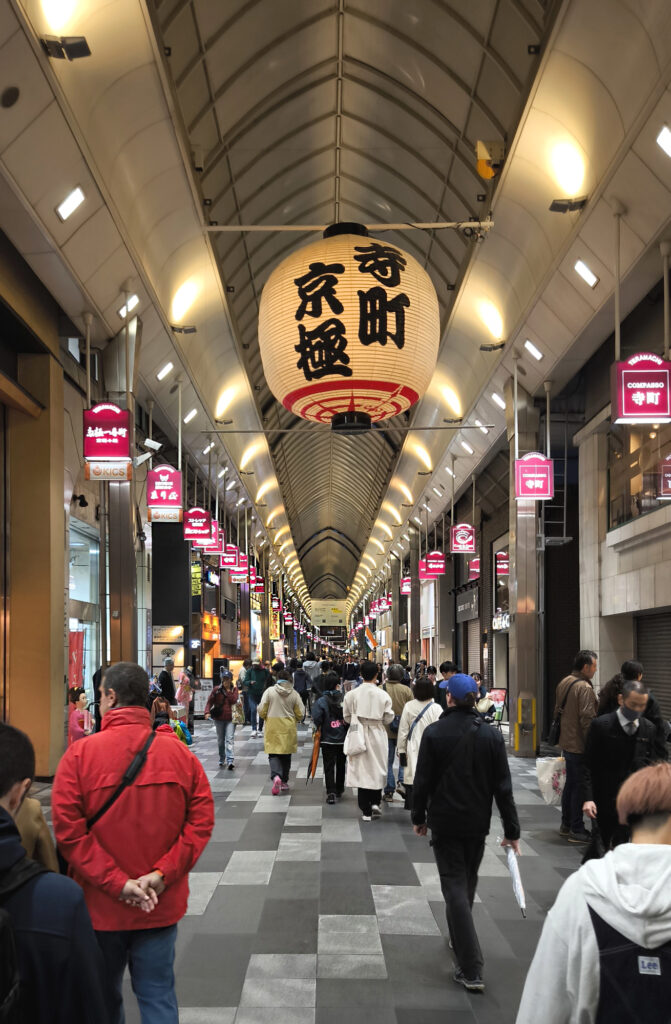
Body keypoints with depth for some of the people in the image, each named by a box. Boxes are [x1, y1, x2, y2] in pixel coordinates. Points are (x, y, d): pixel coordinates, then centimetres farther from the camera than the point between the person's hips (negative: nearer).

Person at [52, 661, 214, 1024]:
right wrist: (163, 874, -10)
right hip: (162, 906, 2)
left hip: (101, 908, -1)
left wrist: (115, 882, -13)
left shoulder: (80, 754, -11)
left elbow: (68, 830, -15)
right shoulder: (181, 754, -4)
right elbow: (202, 821, -7)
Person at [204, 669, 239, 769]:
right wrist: (207, 712, -16)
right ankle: (222, 760, 29)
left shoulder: (234, 689, 3)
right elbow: (210, 701, -2)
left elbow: (234, 700, -12)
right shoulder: (217, 690, 1)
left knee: (230, 739, -13)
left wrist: (228, 690, -13)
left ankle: (230, 761, -23)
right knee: (220, 740, 13)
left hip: (230, 718, -2)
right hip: (219, 718, 2)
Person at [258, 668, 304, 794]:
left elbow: (261, 711, -6)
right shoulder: (294, 694, -4)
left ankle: (276, 777, -24)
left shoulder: (269, 691, -7)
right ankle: (284, 781, 23)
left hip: (272, 728, -2)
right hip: (289, 729, 2)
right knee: (286, 755, 16)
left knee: (273, 754, 1)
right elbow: (300, 714, 0)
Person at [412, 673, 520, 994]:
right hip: (477, 822, 3)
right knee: (467, 882, 22)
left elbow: (422, 781, -8)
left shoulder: (434, 733, -12)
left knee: (454, 886, -2)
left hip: (444, 822, -3)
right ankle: (459, 938, 43)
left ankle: (471, 970, -9)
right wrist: (512, 830, 1)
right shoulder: (491, 735, -4)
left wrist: (419, 817, 6)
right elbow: (503, 787, -4)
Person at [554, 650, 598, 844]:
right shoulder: (584, 688, -19)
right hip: (579, 745, -9)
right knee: (580, 786, -2)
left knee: (570, 783, 19)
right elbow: (587, 719, -23)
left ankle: (566, 824, 28)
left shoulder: (564, 683, 10)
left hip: (566, 743, 9)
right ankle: (576, 830, 2)